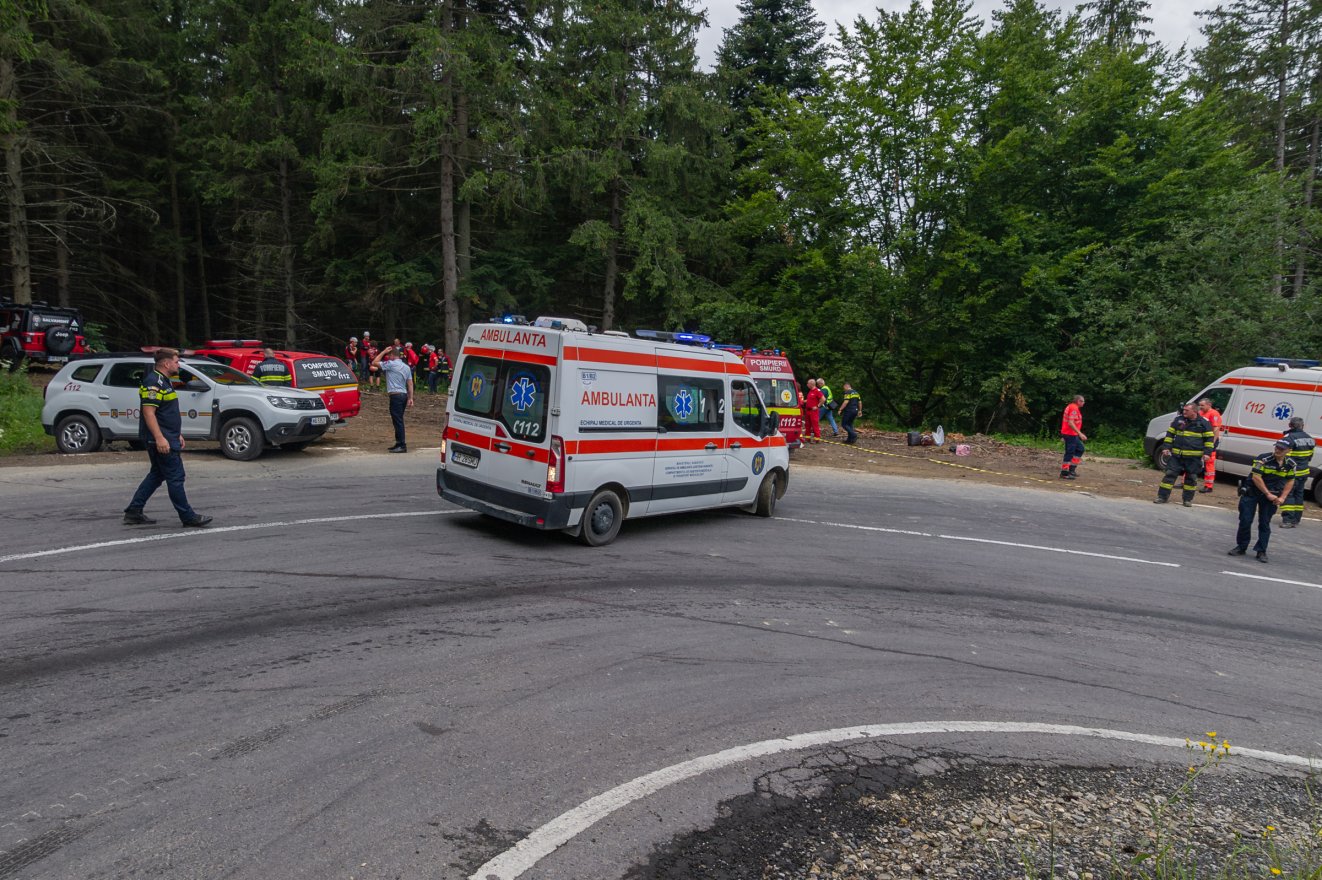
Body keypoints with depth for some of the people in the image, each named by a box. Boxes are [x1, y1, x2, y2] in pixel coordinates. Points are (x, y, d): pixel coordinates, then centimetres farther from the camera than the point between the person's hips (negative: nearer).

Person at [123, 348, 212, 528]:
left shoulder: (164, 381, 18)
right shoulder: (153, 382, -16)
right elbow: (148, 412, -22)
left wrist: (177, 434, 25)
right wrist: (160, 438, -28)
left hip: (166, 438, 11)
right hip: (161, 440, -11)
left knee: (157, 475, 16)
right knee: (175, 477, -6)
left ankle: (133, 513, 21)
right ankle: (188, 517, -1)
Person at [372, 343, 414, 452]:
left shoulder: (391, 364, -9)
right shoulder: (406, 367, 15)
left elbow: (374, 363, -3)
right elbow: (410, 383, 11)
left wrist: (384, 352, 2)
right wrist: (410, 398, 10)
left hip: (396, 395, -8)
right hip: (404, 395, 8)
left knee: (398, 421, -7)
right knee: (398, 421, 15)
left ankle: (402, 446, -8)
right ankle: (399, 443, 20)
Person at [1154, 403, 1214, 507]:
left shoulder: (1203, 423, 1)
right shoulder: (1178, 420, 7)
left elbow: (1209, 438, 4)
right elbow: (1170, 434, 13)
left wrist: (1207, 452, -5)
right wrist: (1167, 447, 4)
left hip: (1194, 457, -2)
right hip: (1177, 455, 2)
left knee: (1191, 477, 6)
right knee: (1170, 474, -2)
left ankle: (1188, 499, 16)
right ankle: (1163, 496, 2)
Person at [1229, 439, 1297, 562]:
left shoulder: (1290, 464, -1)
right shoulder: (1263, 459, -16)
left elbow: (1290, 481, 10)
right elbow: (1256, 477, -18)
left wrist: (1282, 497, 0)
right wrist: (1268, 494, -15)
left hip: (1271, 496, 3)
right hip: (1252, 493, -3)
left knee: (1265, 524, 4)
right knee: (1245, 521, -1)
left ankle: (1261, 551, 10)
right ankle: (1241, 547, 13)